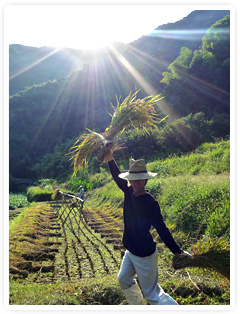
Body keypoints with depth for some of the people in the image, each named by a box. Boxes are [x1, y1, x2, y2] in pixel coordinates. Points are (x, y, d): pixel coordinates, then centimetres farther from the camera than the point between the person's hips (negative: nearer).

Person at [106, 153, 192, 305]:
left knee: (151, 293, -1)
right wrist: (110, 159, 3)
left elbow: (161, 228, -22)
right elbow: (117, 176, 11)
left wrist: (177, 251, -21)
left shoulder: (150, 202, -24)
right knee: (124, 280, 24)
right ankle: (139, 306, 47)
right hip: (130, 251, 8)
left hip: (144, 255, -8)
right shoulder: (129, 192, -5)